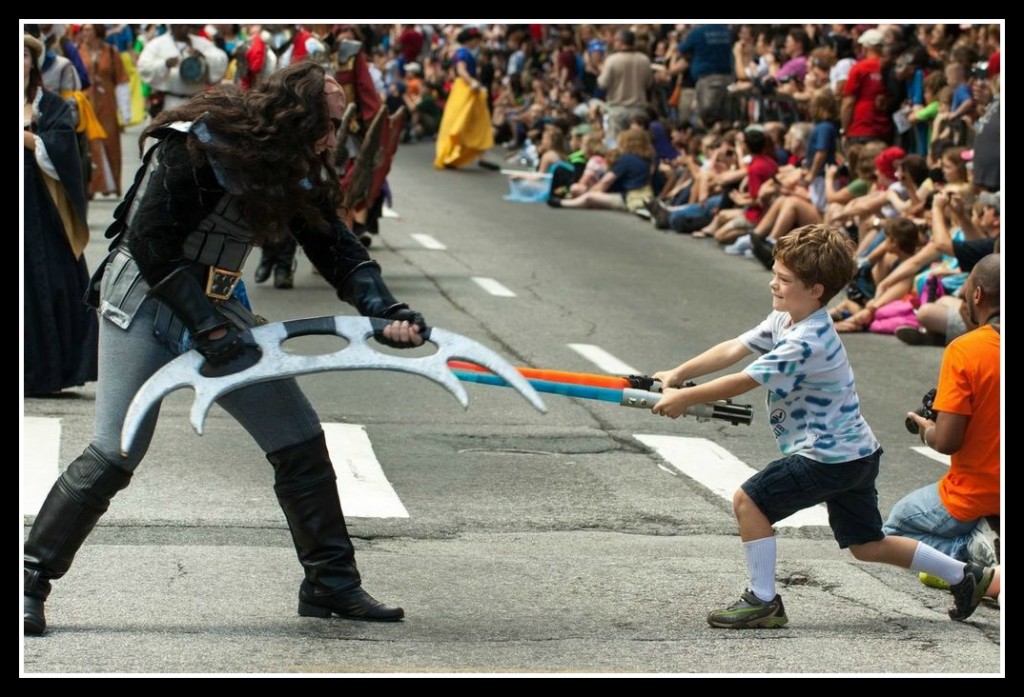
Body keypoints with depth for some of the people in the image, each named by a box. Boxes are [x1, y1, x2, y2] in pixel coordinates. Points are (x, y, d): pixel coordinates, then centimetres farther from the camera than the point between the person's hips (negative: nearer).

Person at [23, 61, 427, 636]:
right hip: (146, 302, -7)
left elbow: (337, 248, -1)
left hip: (218, 309, 7)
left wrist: (386, 310, -18)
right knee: (115, 453, -15)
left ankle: (331, 583, 12)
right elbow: (149, 243, -22)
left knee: (301, 439, 2)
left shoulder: (294, 170, 0)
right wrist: (206, 329, -23)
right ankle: (31, 582, -4)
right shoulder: (196, 147, -22)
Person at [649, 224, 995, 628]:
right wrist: (676, 375, -6)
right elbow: (732, 350, 3)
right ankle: (965, 577, 28)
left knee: (749, 500, -10)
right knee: (868, 546, 19)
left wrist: (684, 398, -17)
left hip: (831, 456, -10)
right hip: (856, 455, 10)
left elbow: (743, 382, -24)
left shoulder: (808, 343, -25)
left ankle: (763, 601, -4)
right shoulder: (784, 319, 4)